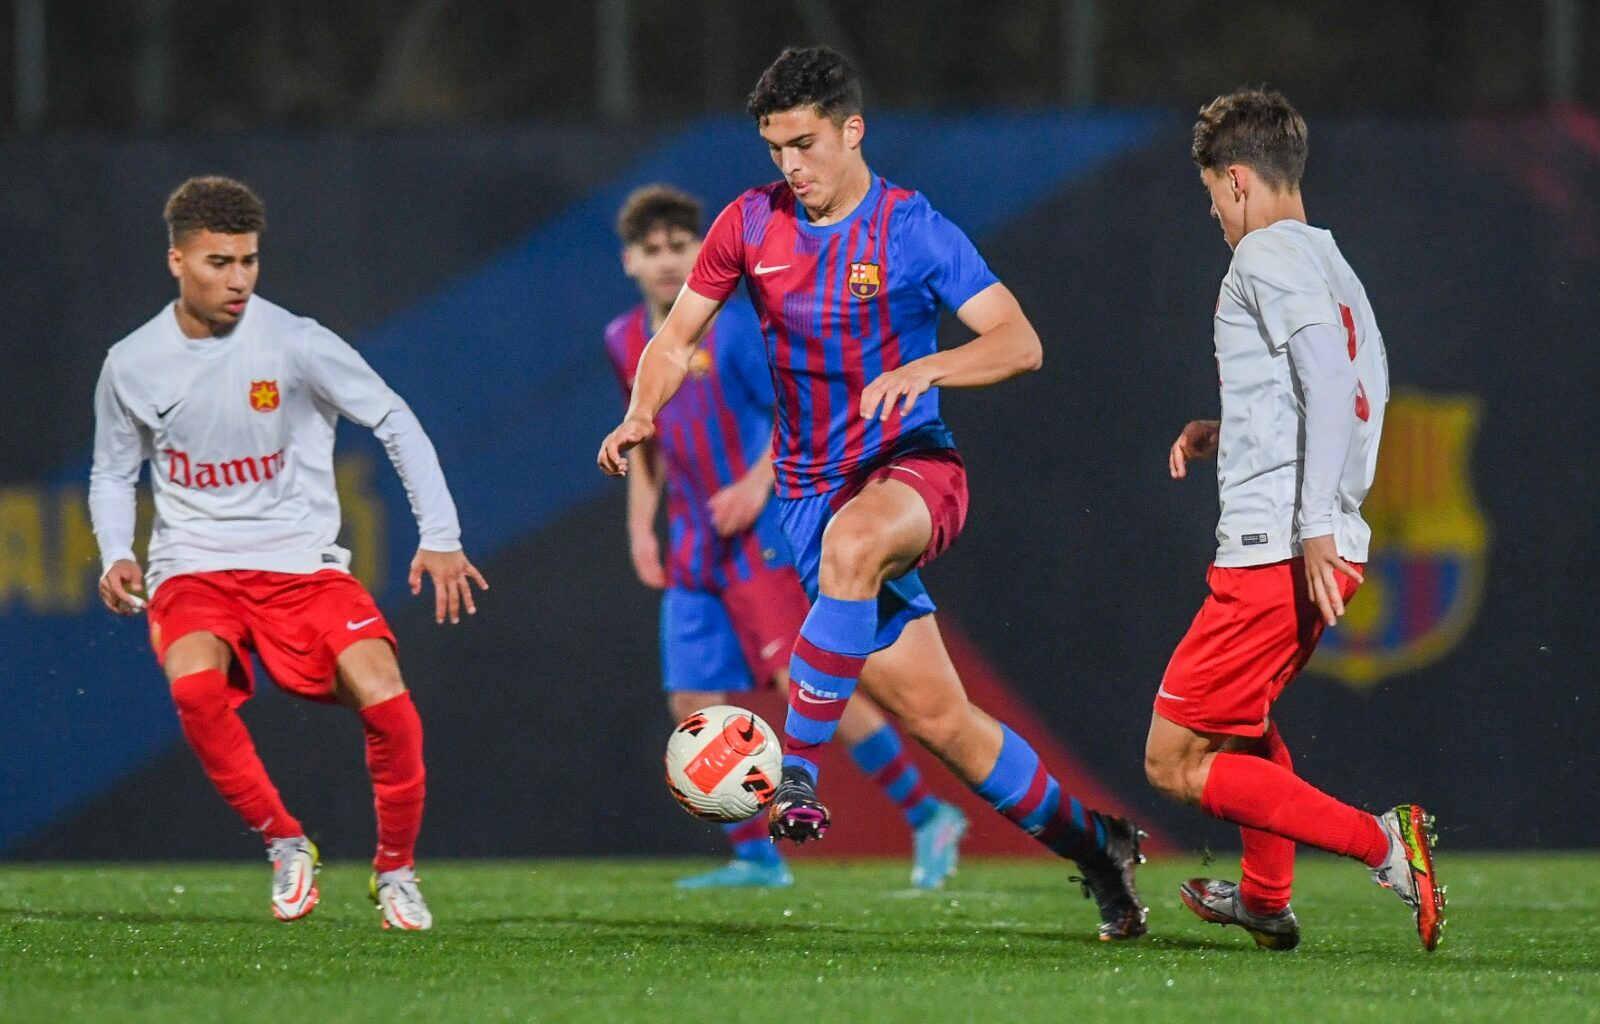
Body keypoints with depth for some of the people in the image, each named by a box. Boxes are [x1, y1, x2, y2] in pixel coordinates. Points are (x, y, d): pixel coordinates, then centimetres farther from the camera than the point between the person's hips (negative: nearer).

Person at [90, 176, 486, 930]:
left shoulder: (294, 343, -7)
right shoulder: (131, 366, 1)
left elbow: (394, 422, -1)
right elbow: (113, 474, 16)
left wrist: (440, 537, -8)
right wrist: (115, 555, -4)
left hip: (302, 563, -1)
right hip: (194, 568, 1)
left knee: (386, 701, -23)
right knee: (195, 684, -33)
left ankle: (396, 870, 4)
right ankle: (285, 845, -12)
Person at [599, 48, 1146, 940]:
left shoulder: (915, 232, -8)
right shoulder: (752, 224, 4)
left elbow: (1020, 344, -12)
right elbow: (677, 339, 12)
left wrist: (925, 369, -30)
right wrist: (643, 415, -7)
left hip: (916, 469, -4)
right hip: (812, 490, 4)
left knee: (851, 542, -41)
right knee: (936, 717, -1)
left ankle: (798, 774, -37)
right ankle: (1092, 845, 17)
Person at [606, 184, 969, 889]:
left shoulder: (733, 326, -10)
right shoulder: (626, 342, 10)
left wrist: (758, 482, -21)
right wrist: (641, 524, 14)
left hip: (762, 539, -7)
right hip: (693, 550, 7)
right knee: (693, 703, 0)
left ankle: (928, 817, -10)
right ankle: (755, 858, 9)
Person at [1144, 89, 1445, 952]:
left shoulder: (1266, 255, -9)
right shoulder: (1333, 265, 19)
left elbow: (1328, 372, -22)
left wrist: (1314, 525, -27)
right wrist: (1229, 435, 22)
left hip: (1276, 552, -10)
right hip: (1331, 547, 10)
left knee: (1175, 763, -7)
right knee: (1244, 710, 34)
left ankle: (1381, 843, -19)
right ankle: (1265, 898, 44)